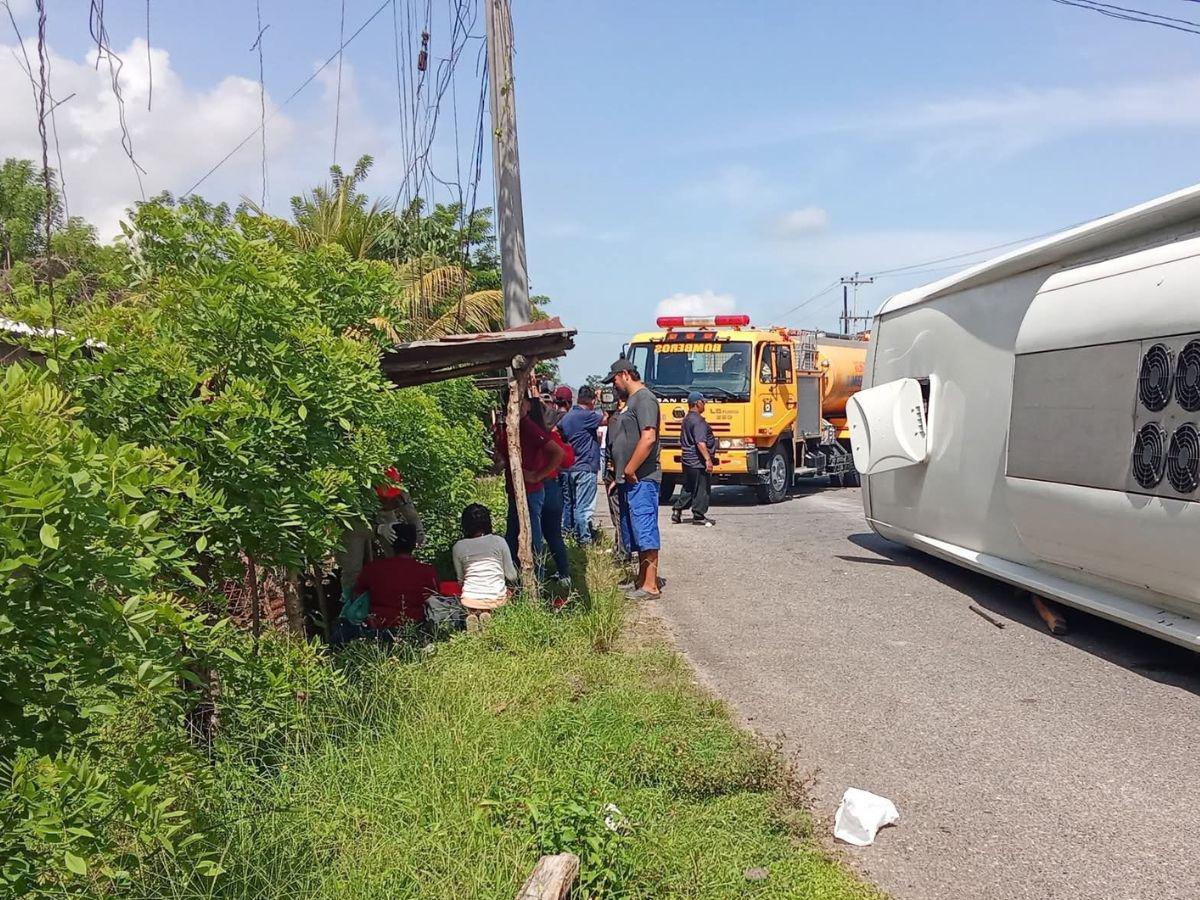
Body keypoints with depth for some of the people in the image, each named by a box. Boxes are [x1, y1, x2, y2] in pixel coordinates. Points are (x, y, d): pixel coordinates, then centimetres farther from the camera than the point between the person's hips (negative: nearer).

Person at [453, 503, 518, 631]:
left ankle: (473, 614, -2)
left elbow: (460, 580, 8)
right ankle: (489, 613, 0)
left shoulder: (458, 547, 0)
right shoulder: (499, 541, -3)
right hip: (496, 598, -2)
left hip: (470, 600, 2)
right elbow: (512, 576, 2)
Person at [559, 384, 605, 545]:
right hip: (585, 468, -8)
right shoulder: (586, 416, -14)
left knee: (568, 503, 16)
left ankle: (567, 533, 23)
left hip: (568, 468, 8)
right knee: (583, 508, -6)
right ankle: (584, 541, -4)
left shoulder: (567, 417, 11)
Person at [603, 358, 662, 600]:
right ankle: (641, 579, 23)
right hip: (630, 480, 10)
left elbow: (648, 438, -23)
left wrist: (630, 470, -18)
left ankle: (650, 586, -4)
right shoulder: (631, 400, 19)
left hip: (641, 479, -10)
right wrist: (620, 476, 18)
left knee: (645, 533, -7)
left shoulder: (644, 399, -12)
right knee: (637, 533, 15)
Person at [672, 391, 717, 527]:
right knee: (701, 489, -1)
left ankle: (677, 511, 15)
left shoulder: (687, 419, 14)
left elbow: (683, 441, 23)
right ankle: (698, 516, 5)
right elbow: (700, 443, -26)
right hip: (698, 461, -10)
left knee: (688, 488, 17)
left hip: (687, 460, 10)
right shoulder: (698, 421, -17)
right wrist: (708, 459, -27)